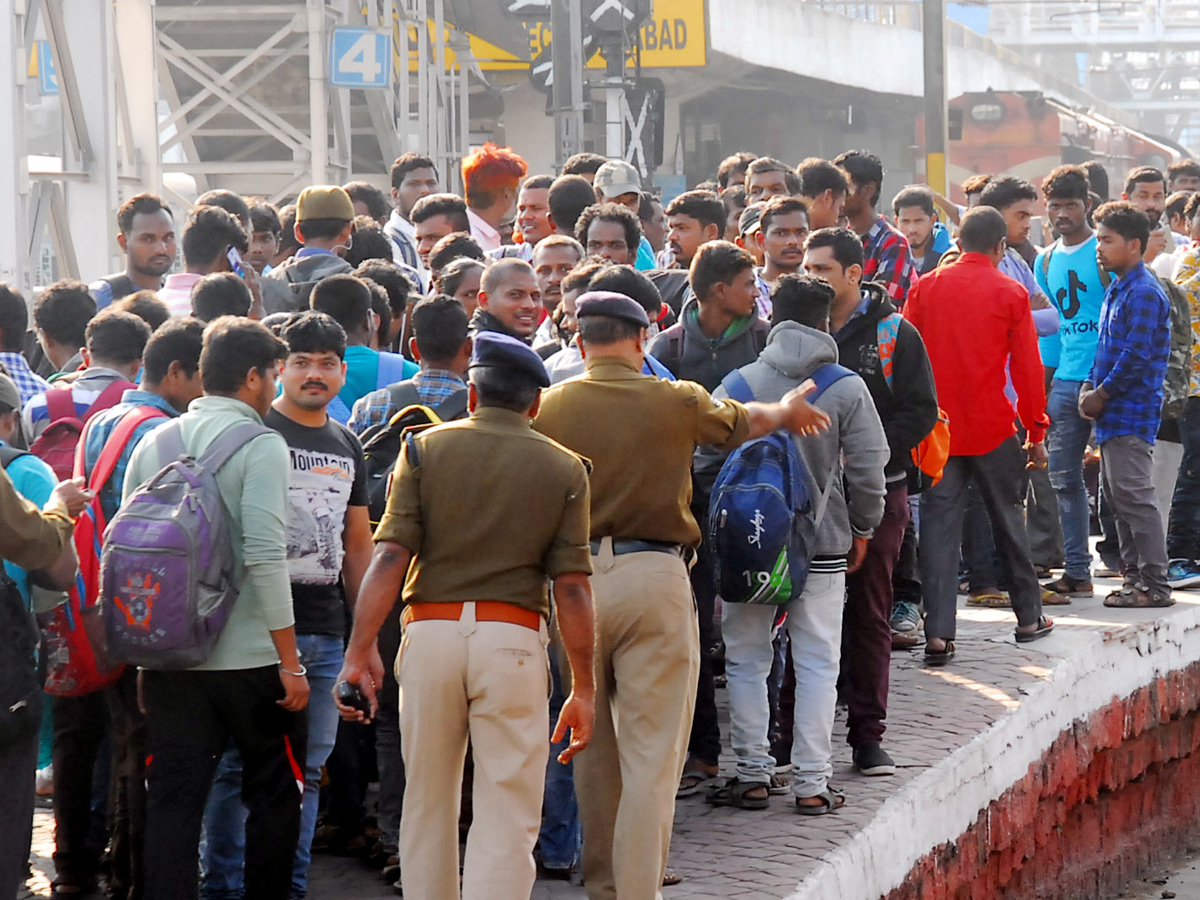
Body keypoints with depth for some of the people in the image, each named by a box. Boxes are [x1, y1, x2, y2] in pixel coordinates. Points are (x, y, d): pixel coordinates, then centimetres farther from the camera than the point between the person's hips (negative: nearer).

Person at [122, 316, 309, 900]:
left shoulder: (154, 444, 9)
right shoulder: (260, 446, -9)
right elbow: (266, 557, -17)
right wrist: (289, 662, -13)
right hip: (250, 656, -5)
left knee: (172, 801, 5)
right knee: (274, 795, 10)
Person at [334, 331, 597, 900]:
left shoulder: (425, 448, 8)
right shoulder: (564, 468, 7)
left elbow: (389, 555, -3)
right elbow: (571, 584, 1)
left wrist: (361, 649, -5)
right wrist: (583, 689, 5)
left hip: (430, 632, 1)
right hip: (514, 636, -1)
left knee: (427, 804, 14)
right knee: (507, 815, -1)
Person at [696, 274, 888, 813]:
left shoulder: (738, 385, -5)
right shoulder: (848, 389, -6)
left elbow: (704, 460, -3)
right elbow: (868, 469, -3)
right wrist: (861, 528, 12)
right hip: (823, 545, -1)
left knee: (747, 661, 12)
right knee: (817, 663, 6)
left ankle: (752, 774, 12)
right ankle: (811, 782, 5)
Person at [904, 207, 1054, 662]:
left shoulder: (926, 287, 1)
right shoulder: (1010, 293, -4)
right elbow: (1027, 368, -3)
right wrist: (1036, 431, 6)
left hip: (936, 426, 1)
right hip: (991, 427, -1)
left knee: (939, 525, 0)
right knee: (1007, 518, 15)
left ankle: (938, 633, -9)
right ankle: (1028, 616, 26)